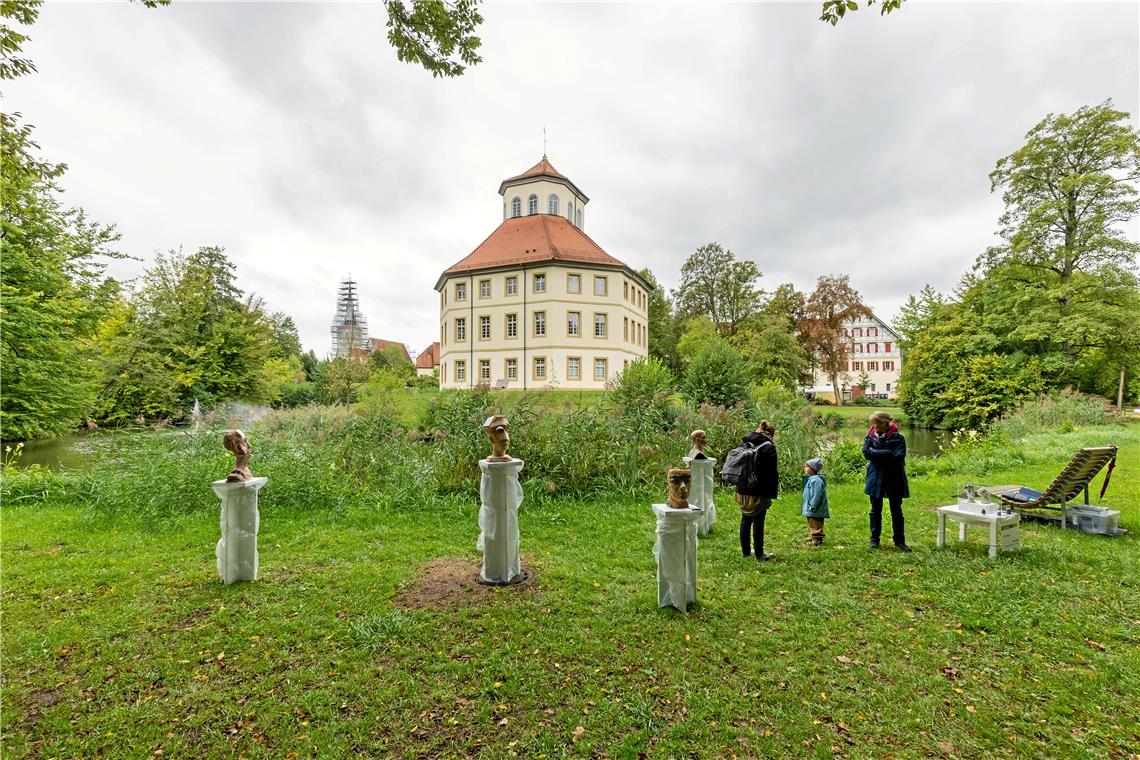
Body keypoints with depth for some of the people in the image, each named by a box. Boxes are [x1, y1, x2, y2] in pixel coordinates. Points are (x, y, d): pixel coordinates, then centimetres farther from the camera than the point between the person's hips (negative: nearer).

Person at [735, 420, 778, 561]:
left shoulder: (744, 442, 9)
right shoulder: (768, 447, -11)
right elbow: (772, 473, -12)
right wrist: (772, 493, -7)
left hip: (742, 490, 6)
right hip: (759, 493, -6)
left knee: (745, 520, 16)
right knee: (758, 522, 3)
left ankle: (745, 550, 25)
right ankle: (759, 554, 12)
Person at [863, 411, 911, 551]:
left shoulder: (898, 438, -6)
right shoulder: (870, 436, 0)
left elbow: (899, 456, -18)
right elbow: (866, 452, -13)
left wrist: (876, 453, -15)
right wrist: (887, 453, -17)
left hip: (894, 478, -2)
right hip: (876, 478, 2)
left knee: (896, 511, 9)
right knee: (876, 510, 12)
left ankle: (899, 541, 20)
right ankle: (874, 539, 22)